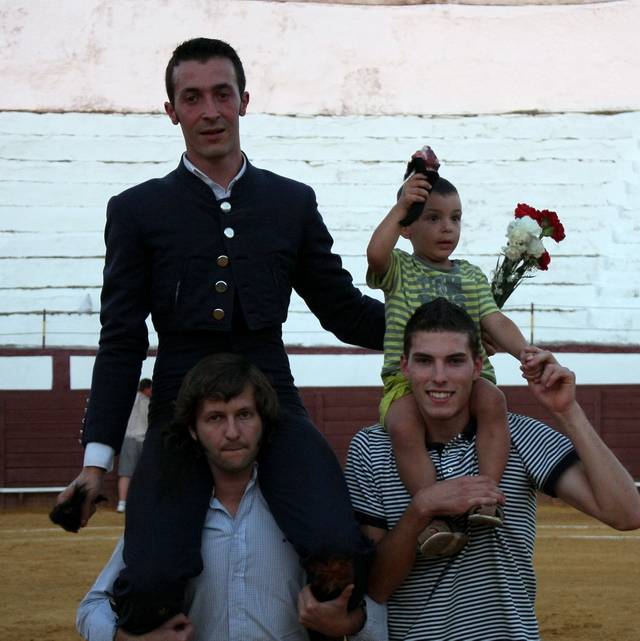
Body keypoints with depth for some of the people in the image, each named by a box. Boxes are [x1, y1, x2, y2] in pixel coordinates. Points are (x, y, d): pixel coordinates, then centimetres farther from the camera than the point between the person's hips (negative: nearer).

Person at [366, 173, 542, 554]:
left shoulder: (471, 276, 22)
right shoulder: (398, 270, 13)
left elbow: (495, 321, 8)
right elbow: (376, 253, -12)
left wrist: (523, 351, -12)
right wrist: (400, 207, -6)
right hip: (408, 381, -2)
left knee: (493, 400, -33)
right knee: (404, 424, -36)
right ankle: (433, 517, -38)